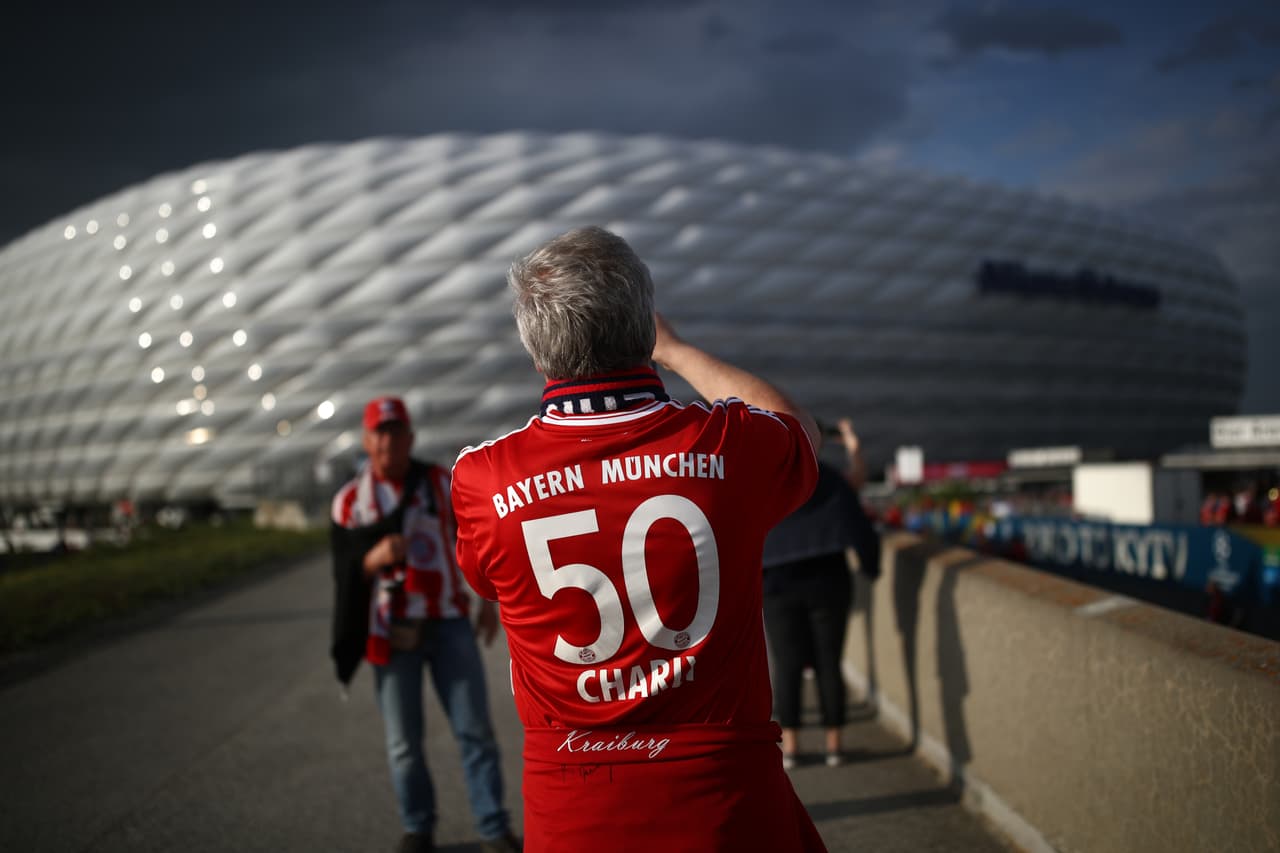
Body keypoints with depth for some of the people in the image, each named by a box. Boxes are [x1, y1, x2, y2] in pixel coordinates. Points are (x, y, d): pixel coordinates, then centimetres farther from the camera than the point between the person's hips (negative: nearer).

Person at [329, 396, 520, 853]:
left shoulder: (442, 482, 3)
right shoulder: (349, 500, -1)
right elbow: (345, 574, -2)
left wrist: (487, 600, 13)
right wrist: (374, 558, -23)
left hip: (449, 623, 1)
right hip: (392, 632, 0)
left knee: (475, 729, 0)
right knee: (403, 742, 5)